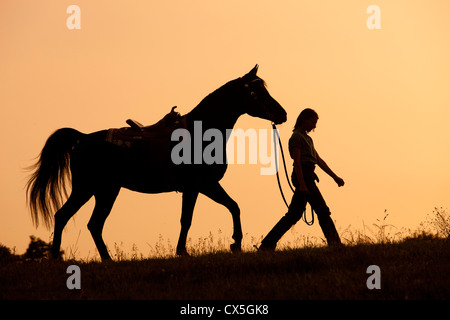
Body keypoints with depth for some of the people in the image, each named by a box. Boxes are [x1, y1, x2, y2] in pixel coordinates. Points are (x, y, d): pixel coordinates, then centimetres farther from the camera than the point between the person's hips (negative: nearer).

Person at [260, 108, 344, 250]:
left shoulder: (307, 138, 22)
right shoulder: (296, 137, -8)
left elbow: (319, 160, 22)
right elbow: (297, 161, -16)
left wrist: (335, 177, 18)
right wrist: (302, 184, -23)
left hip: (307, 178, 10)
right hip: (303, 176, -10)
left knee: (294, 214, 7)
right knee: (322, 211, -7)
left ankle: (268, 244, 6)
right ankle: (334, 243, -5)